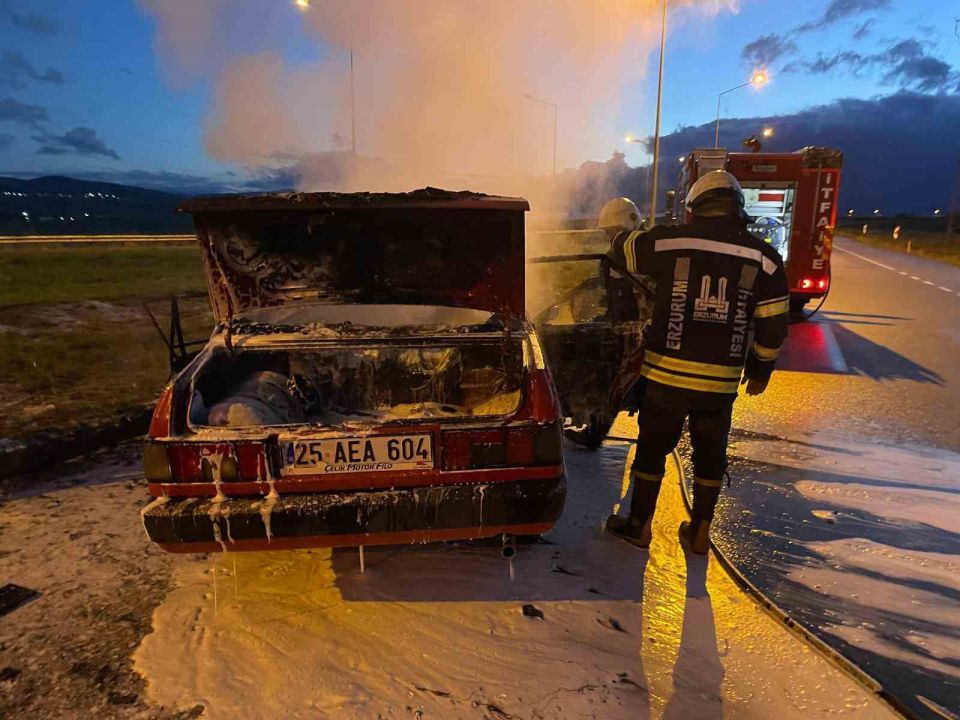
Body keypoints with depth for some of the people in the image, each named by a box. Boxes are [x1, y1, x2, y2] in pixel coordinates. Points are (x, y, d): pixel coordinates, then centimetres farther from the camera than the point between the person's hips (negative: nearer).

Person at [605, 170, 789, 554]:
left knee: (653, 446, 12)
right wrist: (760, 368, 17)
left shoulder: (668, 241, -5)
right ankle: (699, 532, 29)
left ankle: (639, 524, 25)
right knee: (710, 454, 17)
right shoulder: (764, 258, 1)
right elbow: (773, 326, 3)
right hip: (721, 380, 2)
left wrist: (622, 236, 36)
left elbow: (623, 248, 12)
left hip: (666, 372, -2)